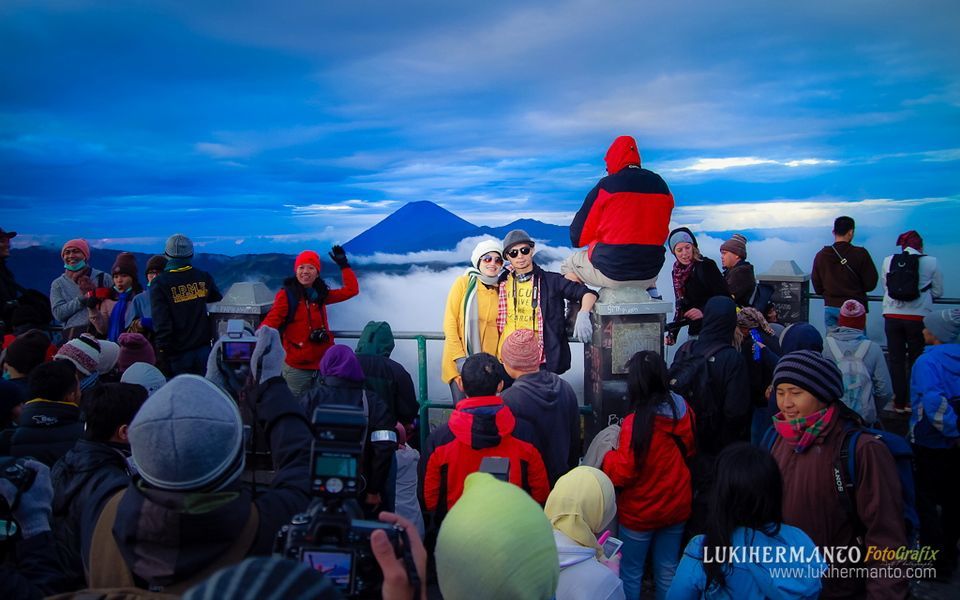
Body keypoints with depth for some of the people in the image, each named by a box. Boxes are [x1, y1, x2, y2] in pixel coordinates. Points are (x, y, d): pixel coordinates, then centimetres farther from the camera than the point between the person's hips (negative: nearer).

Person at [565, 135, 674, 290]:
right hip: (650, 275, 4)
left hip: (610, 272, -4)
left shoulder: (606, 186, -11)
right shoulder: (661, 186, 3)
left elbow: (578, 236, -7)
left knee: (569, 265, 23)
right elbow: (661, 233, 11)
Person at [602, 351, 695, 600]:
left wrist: (609, 457, -3)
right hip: (677, 506, 5)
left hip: (640, 512, -5)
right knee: (668, 571, 20)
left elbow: (622, 473, -21)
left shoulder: (635, 422, -27)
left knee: (631, 575, 13)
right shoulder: (684, 411, -9)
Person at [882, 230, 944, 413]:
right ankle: (911, 401, 15)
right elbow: (938, 292, 3)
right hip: (919, 316, -1)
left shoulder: (888, 261, 0)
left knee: (896, 359, 9)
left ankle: (899, 402, 12)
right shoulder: (931, 262, -5)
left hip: (892, 315, 2)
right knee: (915, 360, 12)